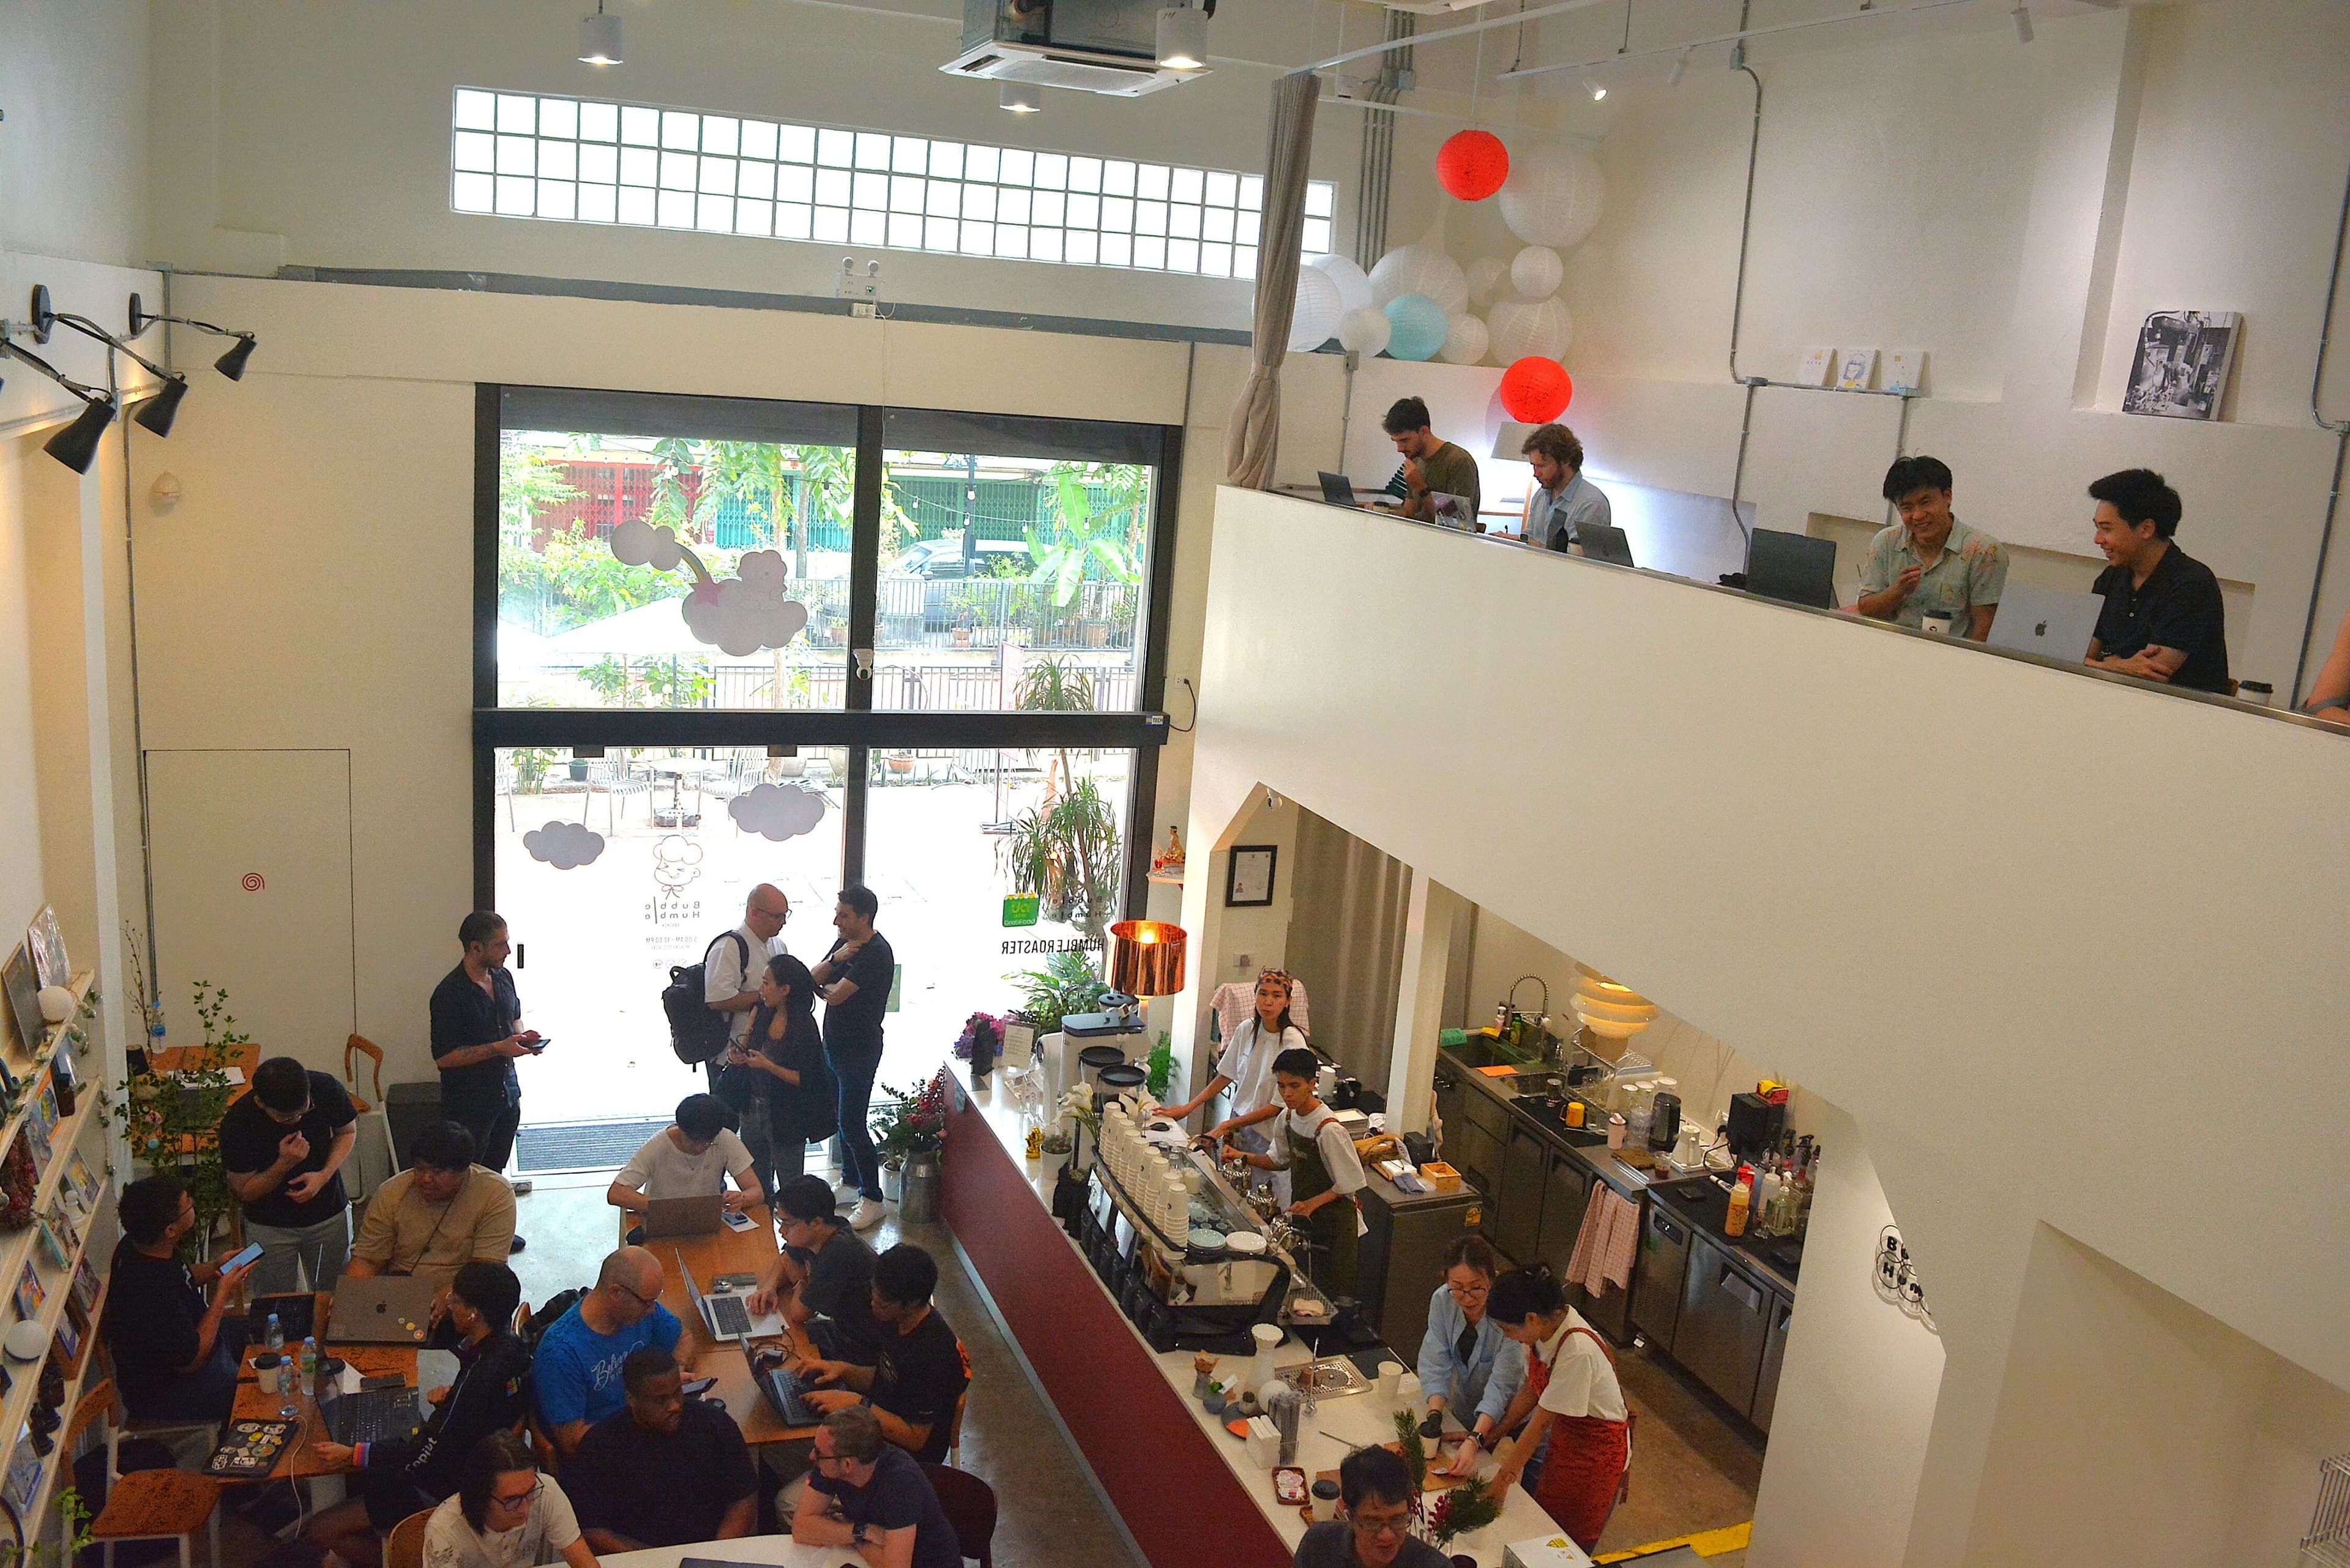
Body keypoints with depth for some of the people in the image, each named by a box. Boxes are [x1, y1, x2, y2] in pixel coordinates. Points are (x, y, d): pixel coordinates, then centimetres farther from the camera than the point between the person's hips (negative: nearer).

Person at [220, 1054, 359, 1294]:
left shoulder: (327, 1089, -21)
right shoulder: (237, 1125, -25)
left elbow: (348, 1132, -1)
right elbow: (245, 1191, -13)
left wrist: (324, 1175, -18)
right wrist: (285, 1164, -31)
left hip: (330, 1215, 2)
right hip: (270, 1227, -1)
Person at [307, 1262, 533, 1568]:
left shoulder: (482, 1376, -34)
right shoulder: (511, 1347, -7)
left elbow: (429, 1454, -26)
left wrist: (353, 1455, -18)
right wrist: (451, 1394, -1)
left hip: (443, 1489, -10)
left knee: (323, 1531, -3)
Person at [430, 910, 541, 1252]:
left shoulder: (503, 978, 2)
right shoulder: (450, 993, -22)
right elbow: (444, 1057, -22)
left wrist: (523, 1036, -2)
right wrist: (499, 1048, -25)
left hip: (507, 1093, 7)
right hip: (470, 1105, -7)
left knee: (496, 1170, 22)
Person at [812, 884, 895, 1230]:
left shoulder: (877, 953, -23)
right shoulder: (846, 943, 7)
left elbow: (836, 996, -26)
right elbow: (812, 979, 1)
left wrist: (825, 987, -3)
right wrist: (835, 959, -16)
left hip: (859, 1050, -9)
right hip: (835, 1043, 9)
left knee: (852, 1124, -6)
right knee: (843, 1118, 19)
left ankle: (872, 1199, 4)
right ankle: (851, 1180, 35)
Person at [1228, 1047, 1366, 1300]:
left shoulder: (1329, 1129, -27)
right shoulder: (1287, 1117, -3)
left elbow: (1352, 1182, -20)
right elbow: (1281, 1160, 12)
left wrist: (1313, 1203, -27)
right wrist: (1244, 1158, -2)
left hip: (1332, 1218, -7)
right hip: (1302, 1213, 7)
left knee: (1331, 1291, 4)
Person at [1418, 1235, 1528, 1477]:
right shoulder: (1442, 1301, -18)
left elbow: (1501, 1387, -33)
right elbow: (1435, 1365, -17)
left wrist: (1474, 1442, -42)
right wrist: (1434, 1416, -33)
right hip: (1463, 1413, 4)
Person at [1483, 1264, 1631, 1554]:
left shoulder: (1578, 1352, -35)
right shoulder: (1544, 1327, -12)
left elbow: (1541, 1422, -27)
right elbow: (1531, 1390, 2)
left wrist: (1504, 1478, -19)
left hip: (1598, 1450, -7)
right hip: (1565, 1435, 7)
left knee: (1573, 1544, 9)